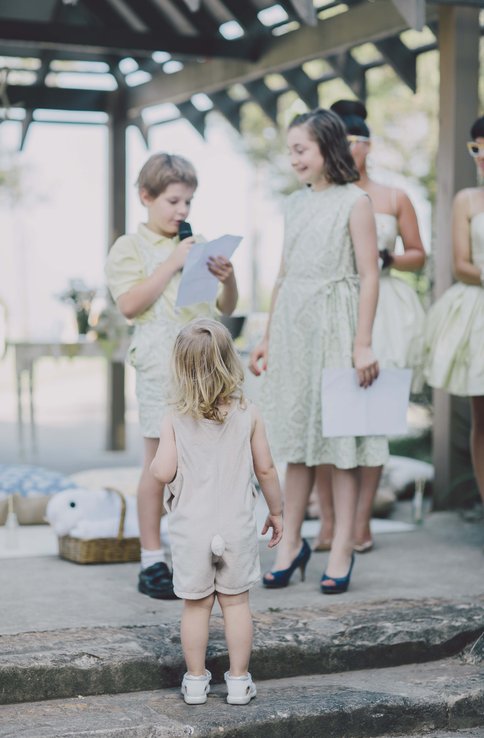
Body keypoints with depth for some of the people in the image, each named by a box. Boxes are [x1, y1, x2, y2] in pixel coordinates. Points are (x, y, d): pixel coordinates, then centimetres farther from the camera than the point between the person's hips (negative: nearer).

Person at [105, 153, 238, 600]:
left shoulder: (198, 248, 16)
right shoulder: (131, 247, 1)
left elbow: (226, 310, 19)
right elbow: (129, 304, -13)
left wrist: (228, 280, -2)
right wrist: (172, 264, -15)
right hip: (162, 367, -5)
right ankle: (152, 563, 5)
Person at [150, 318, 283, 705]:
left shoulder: (175, 421, -8)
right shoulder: (248, 415, -5)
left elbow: (163, 472, -12)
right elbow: (266, 469, -1)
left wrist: (155, 460, 11)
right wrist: (277, 510, 12)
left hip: (191, 528, -1)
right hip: (237, 525, 1)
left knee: (196, 605, 10)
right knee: (236, 602, 11)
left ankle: (196, 680, 18)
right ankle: (239, 680, 16)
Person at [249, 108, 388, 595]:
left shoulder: (354, 202, -5)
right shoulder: (295, 204, 13)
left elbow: (368, 276, -8)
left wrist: (363, 344, -14)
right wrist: (267, 338, 15)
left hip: (335, 326, -5)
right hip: (292, 327, 5)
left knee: (339, 438, 0)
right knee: (298, 435, 9)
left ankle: (342, 549, 7)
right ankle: (290, 543, 17)